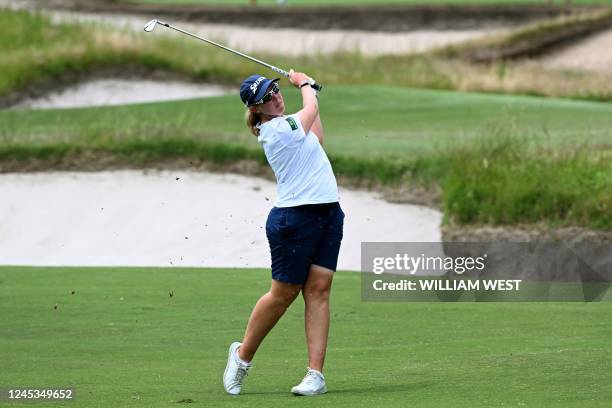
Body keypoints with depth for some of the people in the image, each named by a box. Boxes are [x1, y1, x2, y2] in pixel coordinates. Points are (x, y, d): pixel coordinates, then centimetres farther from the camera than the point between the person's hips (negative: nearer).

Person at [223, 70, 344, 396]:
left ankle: (316, 373, -6)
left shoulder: (286, 124, 14)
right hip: (295, 219, -8)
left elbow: (317, 138, 33)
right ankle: (242, 354, 21)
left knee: (318, 289, -2)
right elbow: (311, 109, 3)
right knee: (283, 294, -1)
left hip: (328, 215, 8)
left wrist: (307, 88, 33)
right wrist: (303, 84, 23)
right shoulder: (276, 129, -13)